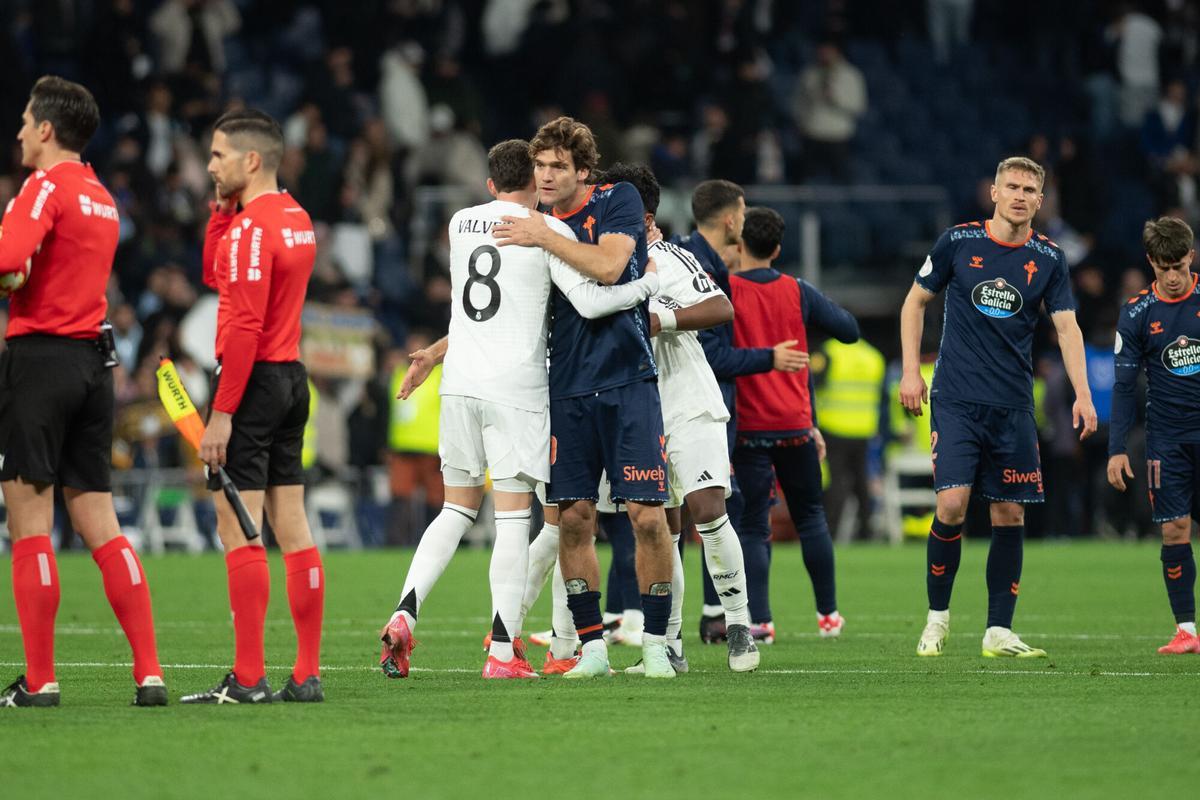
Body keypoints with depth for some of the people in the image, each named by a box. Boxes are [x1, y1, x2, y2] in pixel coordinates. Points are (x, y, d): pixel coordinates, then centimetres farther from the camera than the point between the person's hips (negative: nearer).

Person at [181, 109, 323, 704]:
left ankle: (248, 678, -9)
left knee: (237, 529, -7)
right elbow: (215, 275, 24)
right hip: (292, 377, 9)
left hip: (252, 380, -9)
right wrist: (223, 207, 13)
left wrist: (220, 413, -20)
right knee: (291, 527, 8)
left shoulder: (251, 227, -16)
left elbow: (244, 327, -21)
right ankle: (306, 675, 8)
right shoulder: (296, 219, 13)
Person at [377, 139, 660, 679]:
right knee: (513, 516, -2)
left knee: (457, 508, 14)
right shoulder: (548, 230, -4)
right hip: (516, 388, -5)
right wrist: (651, 284, -1)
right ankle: (503, 653, -5)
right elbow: (589, 301, -11)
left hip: (460, 384, 5)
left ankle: (404, 616, -2)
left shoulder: (461, 224, 12)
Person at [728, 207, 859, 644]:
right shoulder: (797, 291, 2)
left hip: (747, 428, -3)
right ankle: (828, 614, 18)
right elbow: (849, 330, 10)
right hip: (795, 426, 3)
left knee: (753, 526, -1)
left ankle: (759, 620, -10)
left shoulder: (725, 290, -7)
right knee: (810, 517, 16)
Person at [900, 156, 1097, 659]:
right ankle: (937, 616, 3)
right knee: (952, 504, -14)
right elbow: (916, 301, 10)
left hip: (1013, 407, 2)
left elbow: (1067, 327, 0)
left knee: (1010, 513, 1)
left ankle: (998, 631, 8)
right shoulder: (958, 241, -1)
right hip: (955, 401, -2)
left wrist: (1082, 395, -13)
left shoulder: (1048, 259, 4)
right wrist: (910, 370, 3)